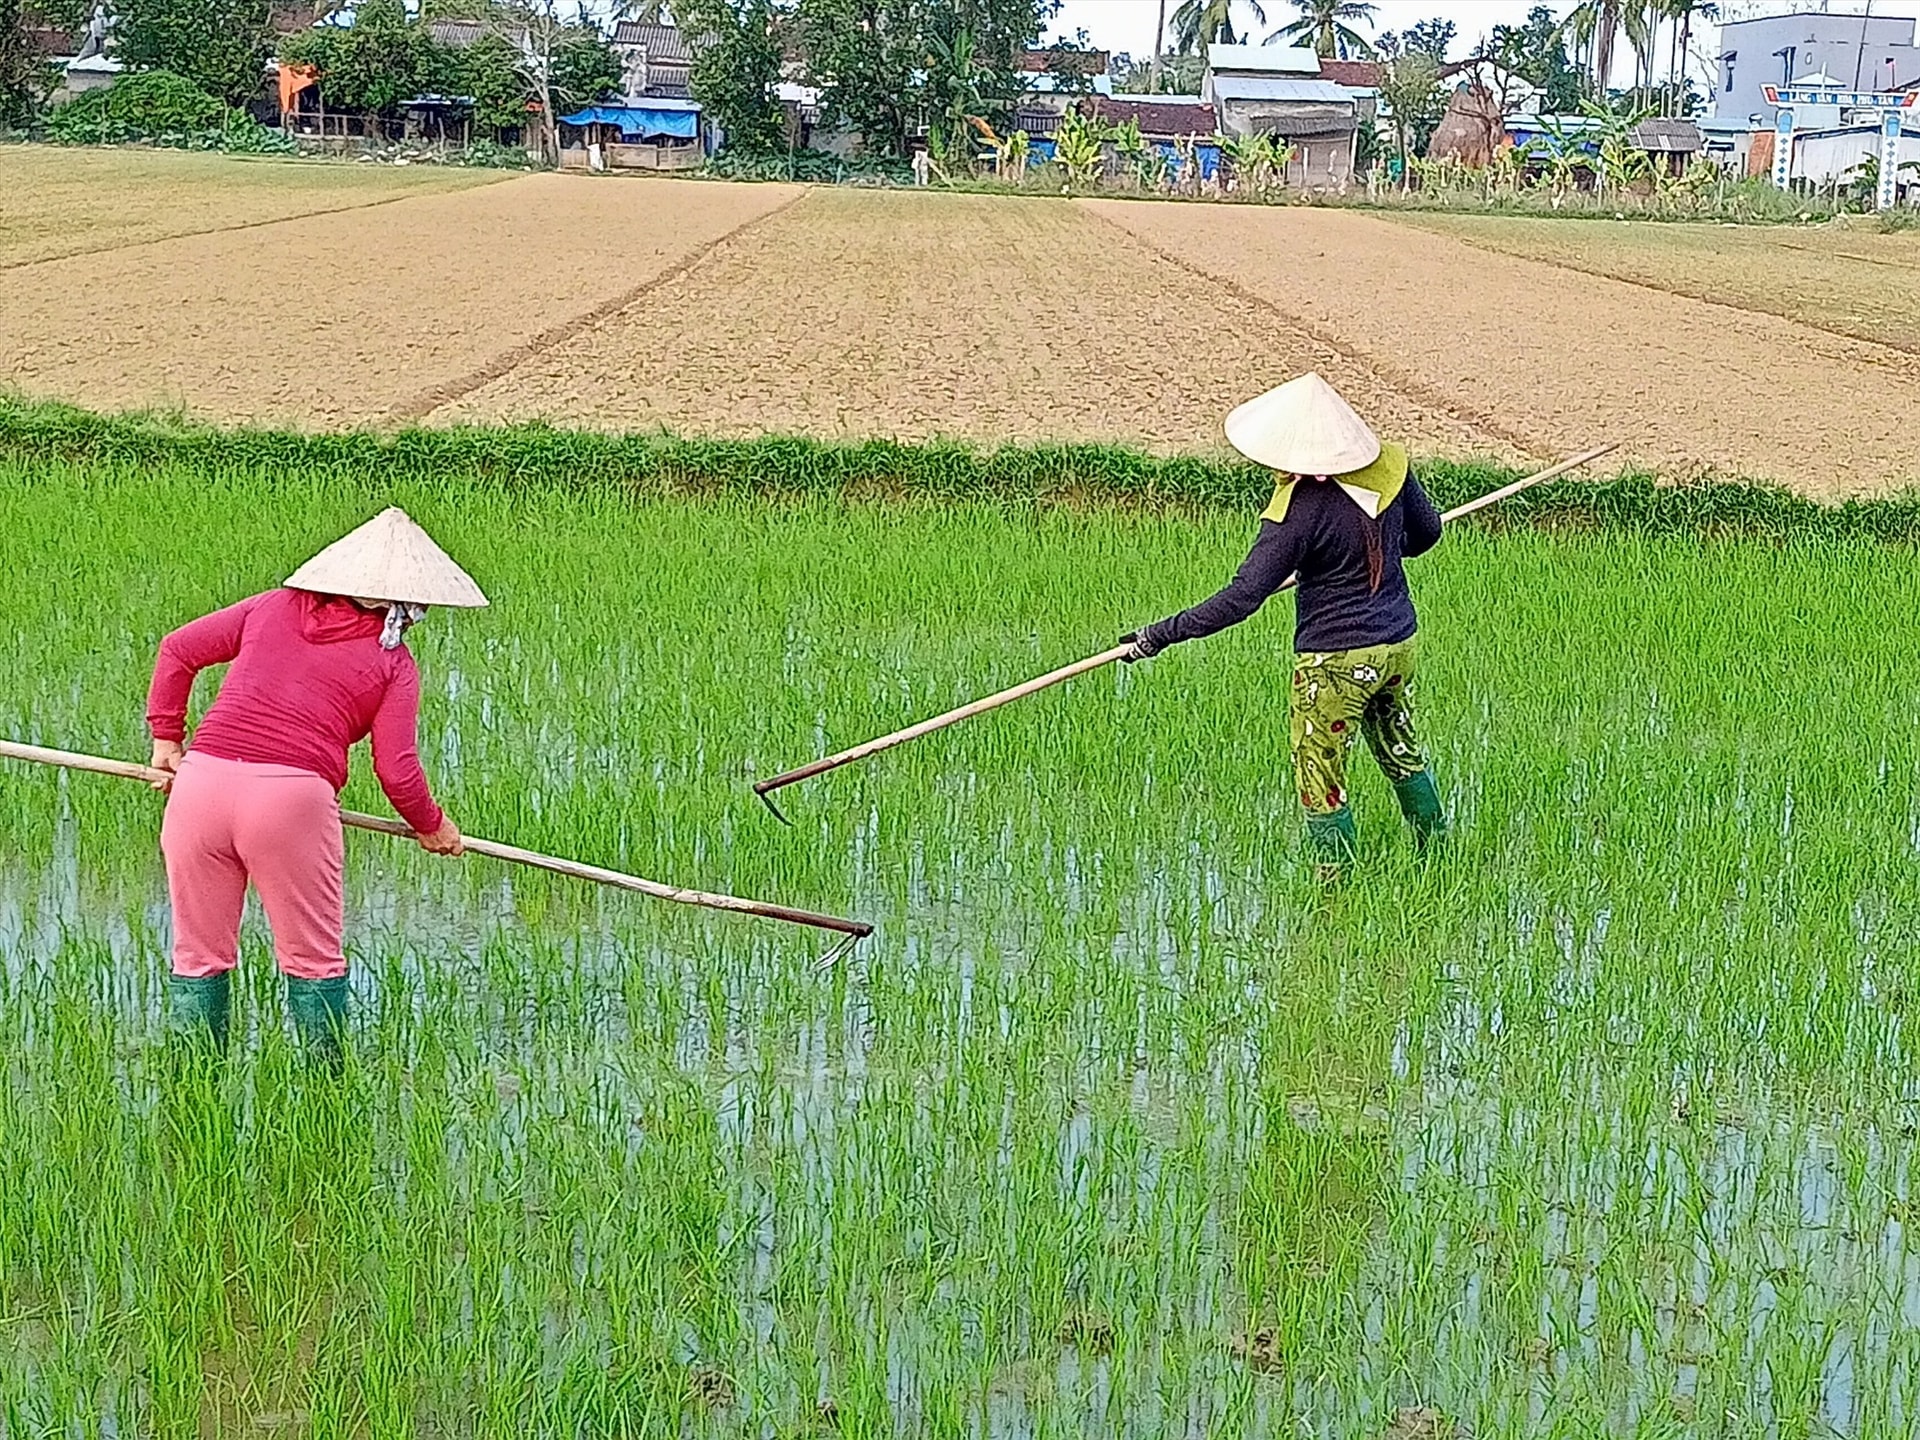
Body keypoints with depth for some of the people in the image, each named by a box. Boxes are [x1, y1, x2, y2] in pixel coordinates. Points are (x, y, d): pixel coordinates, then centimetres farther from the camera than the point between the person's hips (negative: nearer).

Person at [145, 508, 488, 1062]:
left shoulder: (275, 608, 19)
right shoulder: (393, 662, 8)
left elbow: (178, 648, 19)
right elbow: (396, 770, 2)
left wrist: (166, 739, 23)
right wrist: (431, 826, 20)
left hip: (203, 776, 3)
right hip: (292, 794, -3)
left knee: (199, 953, 12)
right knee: (314, 959, 10)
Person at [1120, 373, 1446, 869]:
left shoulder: (1300, 509, -24)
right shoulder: (1387, 466, -7)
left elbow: (1243, 597, -24)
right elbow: (1427, 531, 11)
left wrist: (1162, 634, -19)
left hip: (1336, 661, -8)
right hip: (1400, 642, 8)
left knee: (1320, 783, 7)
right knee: (1402, 752, 29)